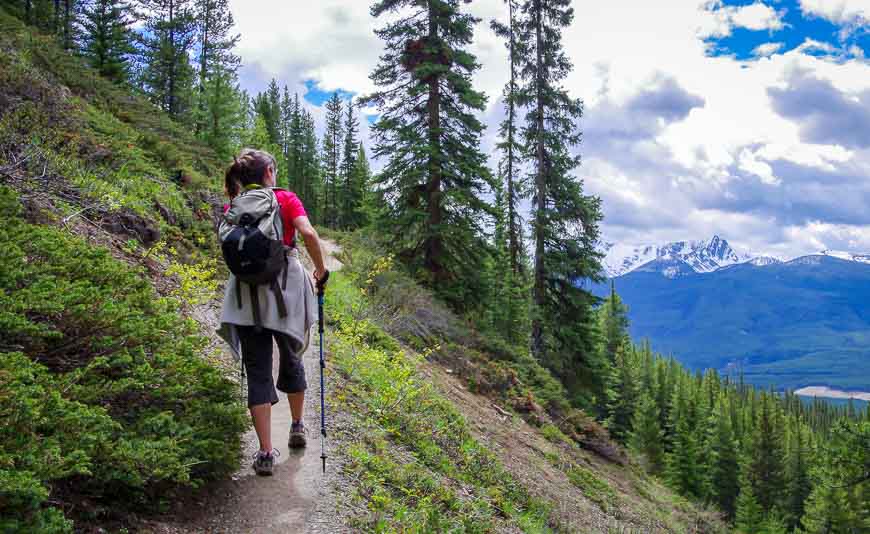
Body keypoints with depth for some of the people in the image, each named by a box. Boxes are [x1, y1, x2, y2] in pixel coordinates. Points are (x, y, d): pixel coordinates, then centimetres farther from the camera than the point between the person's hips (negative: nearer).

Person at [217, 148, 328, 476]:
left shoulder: (233, 208, 8)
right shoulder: (286, 199, 0)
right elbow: (308, 233, -14)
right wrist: (320, 270, -2)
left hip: (246, 294, 1)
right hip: (286, 289, -1)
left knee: (257, 371, 3)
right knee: (291, 359, 21)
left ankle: (266, 452, -1)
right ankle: (297, 427, 37)